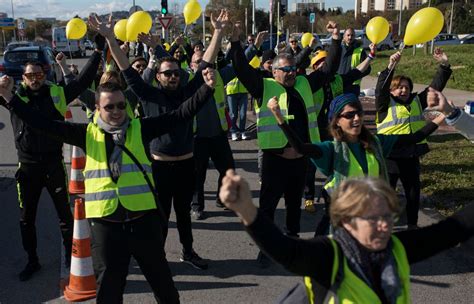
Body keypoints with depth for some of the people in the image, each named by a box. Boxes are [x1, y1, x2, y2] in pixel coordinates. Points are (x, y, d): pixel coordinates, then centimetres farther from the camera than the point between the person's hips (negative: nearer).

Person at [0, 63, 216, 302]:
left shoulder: (141, 128, 2)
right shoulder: (88, 133, 3)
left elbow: (180, 114, -3)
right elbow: (43, 124, 1)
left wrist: (207, 88, -11)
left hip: (143, 218, 0)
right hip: (104, 222, 1)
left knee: (162, 281, 15)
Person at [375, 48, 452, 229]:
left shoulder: (417, 101, 9)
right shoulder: (385, 104, -6)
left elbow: (435, 87, 6)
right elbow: (381, 88, -23)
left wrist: (444, 65, -5)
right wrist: (391, 66, -35)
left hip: (412, 156, 5)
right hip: (390, 156, -5)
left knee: (413, 192, 14)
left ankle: (412, 224, 32)